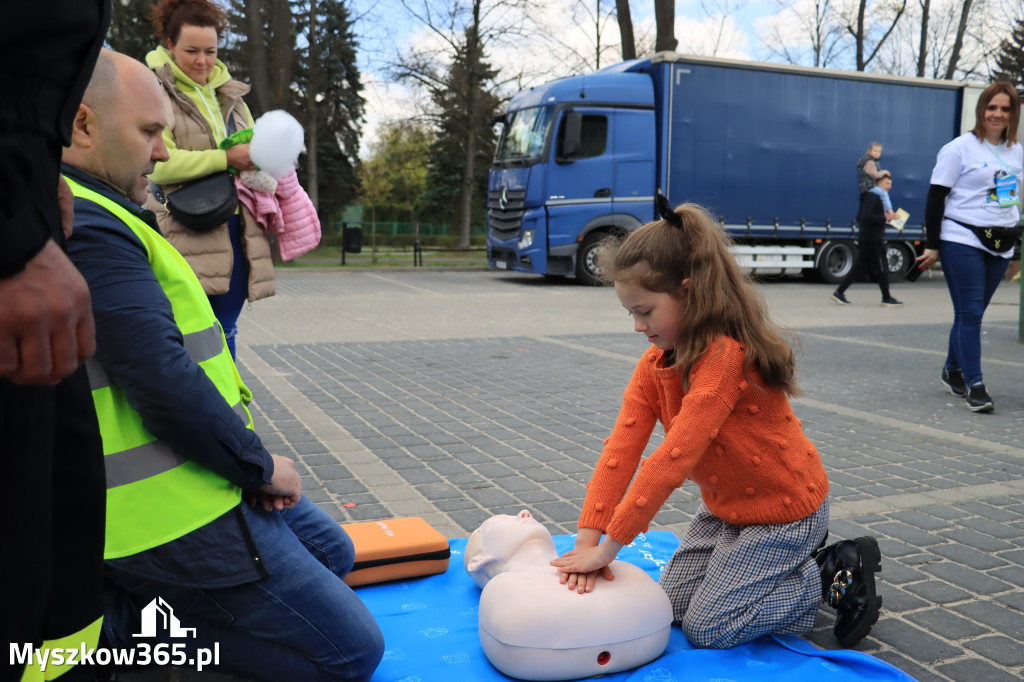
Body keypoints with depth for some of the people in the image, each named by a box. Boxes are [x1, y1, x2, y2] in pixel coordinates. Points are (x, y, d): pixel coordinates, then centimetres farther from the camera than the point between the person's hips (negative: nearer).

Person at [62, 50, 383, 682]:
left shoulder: (92, 217, 13)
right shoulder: (85, 226, -21)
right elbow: (163, 383, -27)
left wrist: (250, 458, 7)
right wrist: (260, 465, -11)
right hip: (177, 515, -10)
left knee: (332, 551, 25)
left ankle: (131, 601, 12)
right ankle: (123, 619, -3)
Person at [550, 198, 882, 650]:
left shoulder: (726, 357, -33)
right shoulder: (655, 363, -5)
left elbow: (673, 459, -37)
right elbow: (622, 447, -15)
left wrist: (609, 546, -34)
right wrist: (588, 538, -24)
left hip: (785, 508, -8)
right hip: (726, 507, 9)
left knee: (706, 629, -6)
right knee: (674, 601, 14)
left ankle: (837, 575, 8)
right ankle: (795, 560, 25)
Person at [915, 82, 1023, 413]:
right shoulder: (960, 148, -5)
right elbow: (935, 198, -6)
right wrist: (933, 246, -10)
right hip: (963, 241, -6)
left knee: (973, 313, 11)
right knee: (969, 313, -7)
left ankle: (953, 371, 26)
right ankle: (974, 386, -5)